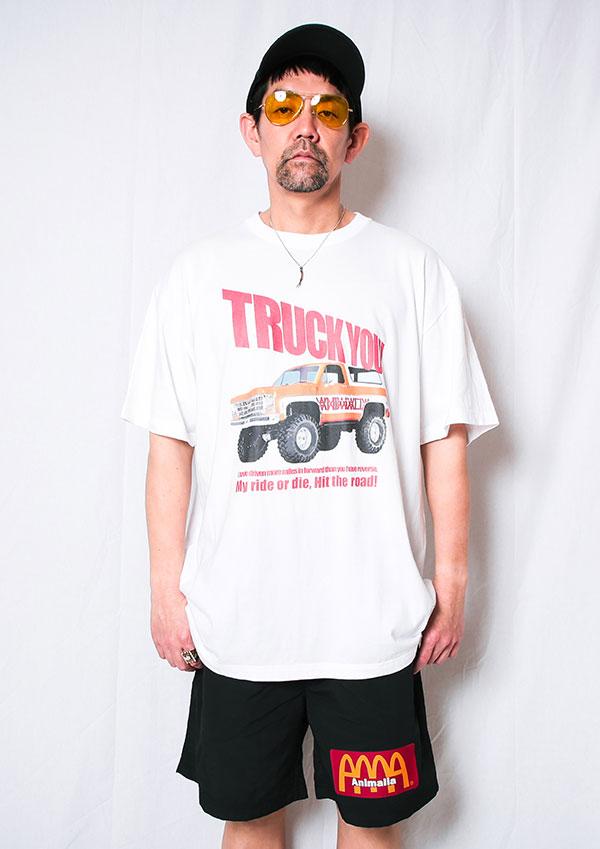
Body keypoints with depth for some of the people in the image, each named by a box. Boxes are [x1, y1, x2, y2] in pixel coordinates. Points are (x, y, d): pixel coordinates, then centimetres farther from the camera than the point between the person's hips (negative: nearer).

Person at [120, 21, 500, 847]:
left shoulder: (412, 268, 2)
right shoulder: (203, 269, 3)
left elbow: (444, 440, 2)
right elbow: (171, 444, 1)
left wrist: (451, 586, 1)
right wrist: (166, 589, 0)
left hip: (376, 620, 0)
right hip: (235, 620, 1)